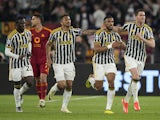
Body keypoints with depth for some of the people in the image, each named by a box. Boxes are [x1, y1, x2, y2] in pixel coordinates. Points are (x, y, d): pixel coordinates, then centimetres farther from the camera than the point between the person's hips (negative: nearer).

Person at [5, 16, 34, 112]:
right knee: (17, 85, 1)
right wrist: (18, 56, -27)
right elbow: (7, 52, -14)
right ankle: (18, 106, 19)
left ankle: (20, 93, 22)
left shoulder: (28, 33, 1)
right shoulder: (12, 36, -16)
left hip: (26, 62, 4)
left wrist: (29, 52, 4)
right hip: (15, 64, -4)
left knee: (30, 82, -11)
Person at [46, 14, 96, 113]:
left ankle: (64, 107, 12)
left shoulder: (74, 31, 0)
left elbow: (86, 32, -9)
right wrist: (48, 58, 3)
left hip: (69, 63, 2)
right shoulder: (55, 33, -4)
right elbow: (48, 44, 9)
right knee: (62, 85, -12)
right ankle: (53, 89, 23)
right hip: (58, 63, -2)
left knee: (69, 86, 0)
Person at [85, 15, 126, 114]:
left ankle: (108, 108, -8)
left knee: (111, 83, -15)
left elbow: (124, 47, 14)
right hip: (99, 62, -4)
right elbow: (96, 49, -23)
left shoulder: (115, 35, 4)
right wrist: (110, 46, -31)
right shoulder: (99, 34, -14)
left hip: (110, 62, 4)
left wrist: (121, 45, -11)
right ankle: (91, 78, 38)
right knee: (98, 87, 1)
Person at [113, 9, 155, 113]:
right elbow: (119, 29, 19)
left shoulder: (147, 29, -5)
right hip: (130, 56, -2)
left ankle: (126, 100, 31)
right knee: (136, 77, -22)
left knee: (135, 80, 10)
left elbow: (152, 45, -14)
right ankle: (136, 101, -13)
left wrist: (142, 38, -26)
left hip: (141, 58, 2)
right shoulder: (129, 25, -3)